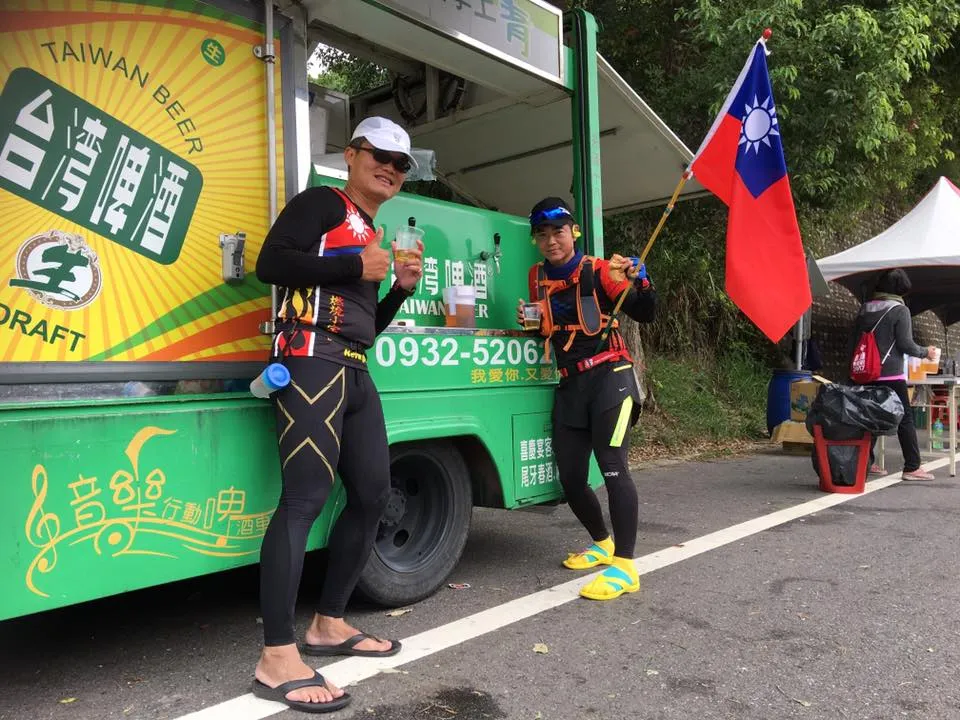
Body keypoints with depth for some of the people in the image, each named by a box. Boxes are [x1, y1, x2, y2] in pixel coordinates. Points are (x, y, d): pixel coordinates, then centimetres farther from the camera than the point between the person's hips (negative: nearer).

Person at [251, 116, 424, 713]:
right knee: (306, 496, -15)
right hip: (312, 364, -9)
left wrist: (403, 287, 11)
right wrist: (357, 266, -10)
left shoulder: (377, 235, 25)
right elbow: (271, 263, -14)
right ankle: (277, 659, -10)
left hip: (355, 374, 9)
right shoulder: (321, 204, 3)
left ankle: (329, 624, 22)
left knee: (372, 493, 9)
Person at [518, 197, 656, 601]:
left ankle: (625, 567, -12)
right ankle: (603, 544, 30)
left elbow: (644, 315, -8)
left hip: (608, 375, -5)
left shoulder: (599, 271, -5)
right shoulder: (537, 278, 10)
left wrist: (639, 280, -26)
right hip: (569, 384, 6)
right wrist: (529, 321, 1)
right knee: (570, 478, 6)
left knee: (612, 468, -17)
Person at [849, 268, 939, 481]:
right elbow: (906, 344, -9)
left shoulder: (864, 309, 11)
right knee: (905, 419, 1)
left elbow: (853, 342, 14)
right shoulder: (900, 310, -6)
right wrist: (926, 352, 8)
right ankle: (912, 467, 1)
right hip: (891, 375, -6)